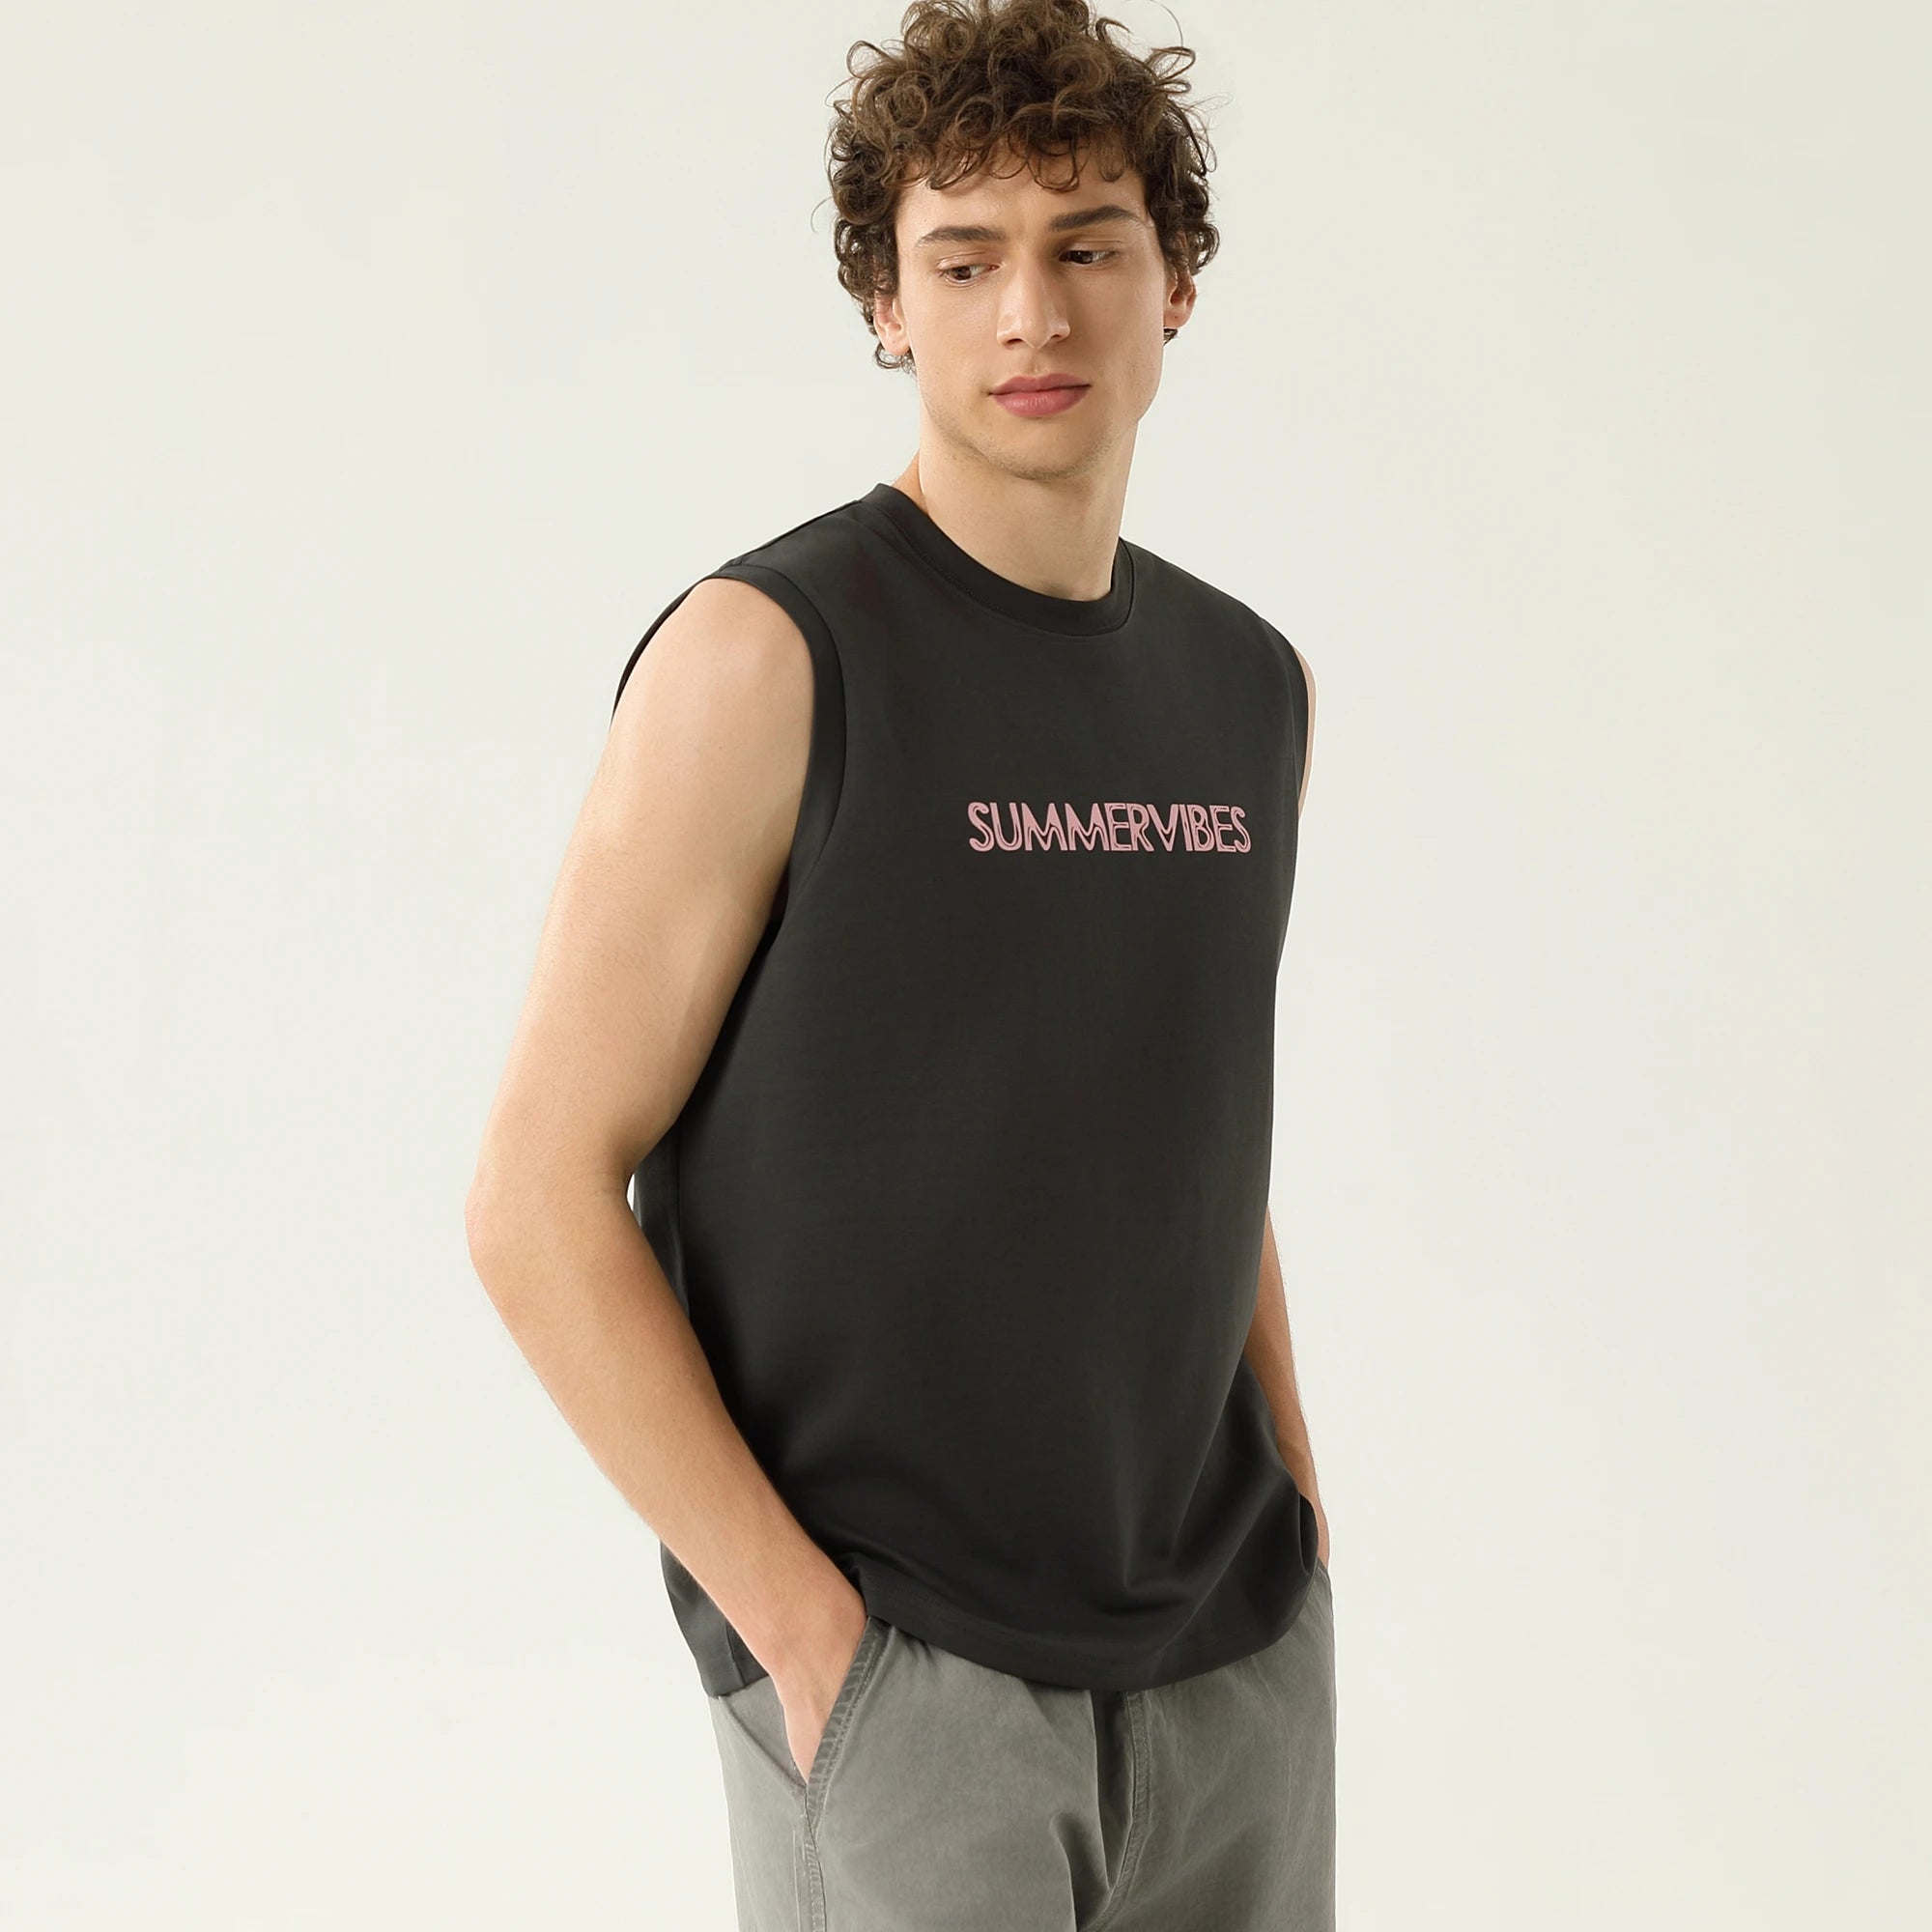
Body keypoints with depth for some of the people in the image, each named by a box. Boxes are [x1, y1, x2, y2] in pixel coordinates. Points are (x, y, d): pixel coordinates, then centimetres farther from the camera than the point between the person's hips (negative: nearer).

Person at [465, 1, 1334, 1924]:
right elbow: (536, 1198, -12)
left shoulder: (1252, 686, 8)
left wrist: (1300, 1546, 11)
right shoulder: (766, 652, -11)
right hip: (894, 1672, -6)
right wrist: (813, 1638, -15)